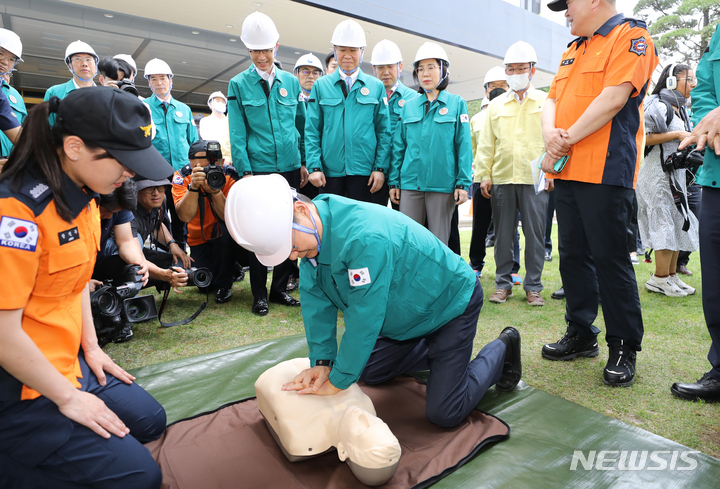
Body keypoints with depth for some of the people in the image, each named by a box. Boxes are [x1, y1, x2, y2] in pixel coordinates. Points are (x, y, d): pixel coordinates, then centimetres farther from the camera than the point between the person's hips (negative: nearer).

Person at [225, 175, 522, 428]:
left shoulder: (365, 238, -40)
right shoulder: (311, 232, -11)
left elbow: (364, 319, -34)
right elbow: (316, 302, -6)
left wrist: (336, 382, -22)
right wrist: (321, 362, -12)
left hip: (452, 304, -8)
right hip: (407, 315, 8)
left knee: (444, 414, -6)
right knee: (369, 372, 15)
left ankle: (501, 349, 16)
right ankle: (435, 353, 32)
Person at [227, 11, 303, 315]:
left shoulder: (291, 82, 10)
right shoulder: (239, 84, 2)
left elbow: (302, 124, 14)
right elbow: (237, 133, -2)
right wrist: (244, 170, -9)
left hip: (290, 168, 3)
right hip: (258, 169, -2)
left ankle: (280, 288, 21)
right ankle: (259, 294, 15)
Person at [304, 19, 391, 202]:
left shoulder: (376, 87, 8)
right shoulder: (320, 86, 7)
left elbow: (384, 131, 6)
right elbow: (312, 130, 4)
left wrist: (380, 168, -3)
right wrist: (314, 166, -6)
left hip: (364, 172, 0)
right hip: (330, 172, 0)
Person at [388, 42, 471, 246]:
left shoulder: (456, 103, 5)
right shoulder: (409, 105, 12)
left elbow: (463, 145, 0)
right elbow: (399, 146, 12)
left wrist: (463, 183, -7)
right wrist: (393, 181, 7)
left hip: (443, 183, -2)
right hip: (410, 183, 2)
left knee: (438, 243, 4)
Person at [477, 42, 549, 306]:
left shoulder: (545, 102, 9)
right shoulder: (496, 105, 14)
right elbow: (486, 144, 12)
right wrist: (484, 174, 4)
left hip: (534, 179, -1)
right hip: (501, 178, 2)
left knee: (535, 233, 0)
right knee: (503, 234, 5)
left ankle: (533, 286, 11)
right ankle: (503, 284, 16)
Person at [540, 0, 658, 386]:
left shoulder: (630, 36, 0)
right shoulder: (573, 51, 24)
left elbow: (613, 99, -13)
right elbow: (552, 100, 17)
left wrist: (565, 141, -12)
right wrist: (550, 132, -5)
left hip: (605, 171, -8)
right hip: (567, 171, 8)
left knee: (610, 259, -5)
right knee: (573, 255, 9)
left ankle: (624, 348, 9)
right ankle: (581, 335, 22)